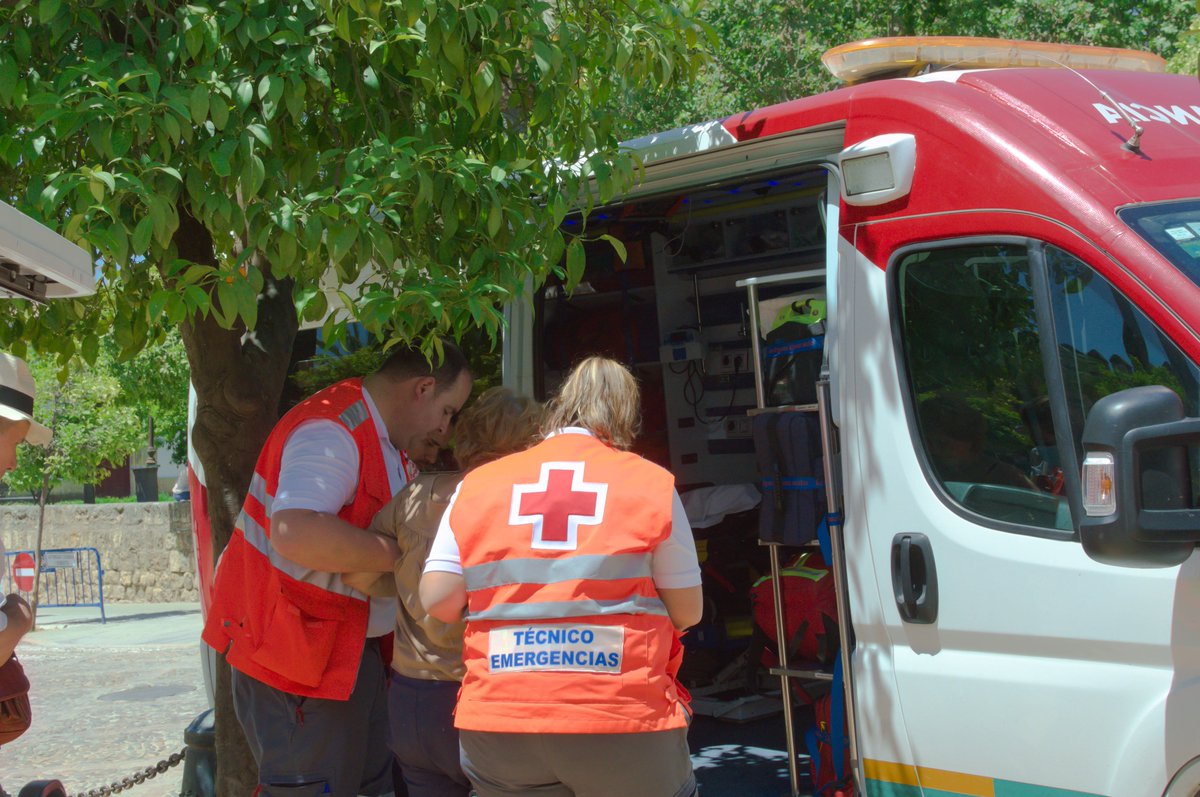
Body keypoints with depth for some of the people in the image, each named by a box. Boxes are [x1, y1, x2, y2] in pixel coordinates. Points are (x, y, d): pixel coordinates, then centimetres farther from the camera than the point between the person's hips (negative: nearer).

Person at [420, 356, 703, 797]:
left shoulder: (478, 485, 6)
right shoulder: (651, 484, 1)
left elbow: (438, 601, 1)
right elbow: (687, 611, 3)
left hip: (499, 725, 2)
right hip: (621, 725, -2)